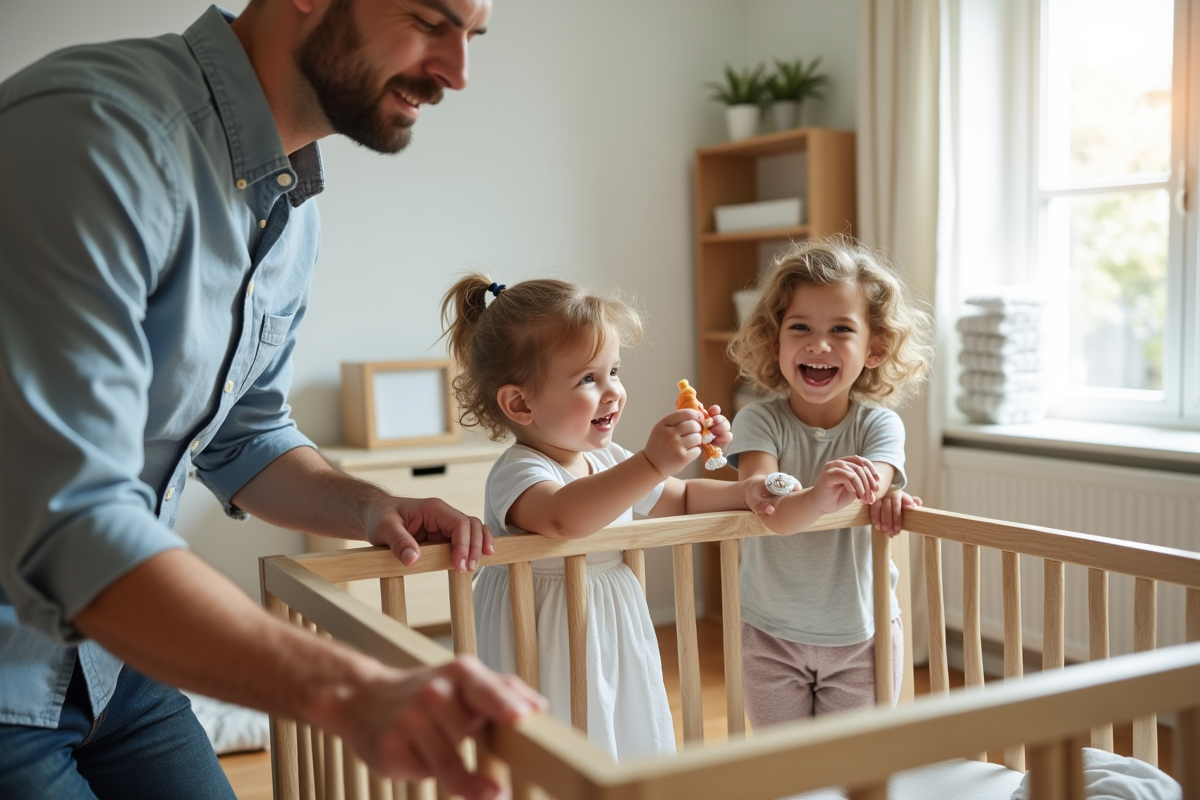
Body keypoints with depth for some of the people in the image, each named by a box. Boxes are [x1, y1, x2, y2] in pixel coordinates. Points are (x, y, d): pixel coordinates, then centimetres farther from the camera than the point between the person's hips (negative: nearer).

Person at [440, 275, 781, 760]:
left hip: (616, 650, 8)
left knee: (634, 752, 15)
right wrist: (651, 463, -47)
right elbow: (563, 518, -43)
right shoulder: (517, 471, -20)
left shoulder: (611, 461, 6)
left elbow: (681, 500, 22)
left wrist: (743, 493, 4)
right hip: (552, 668, -8)